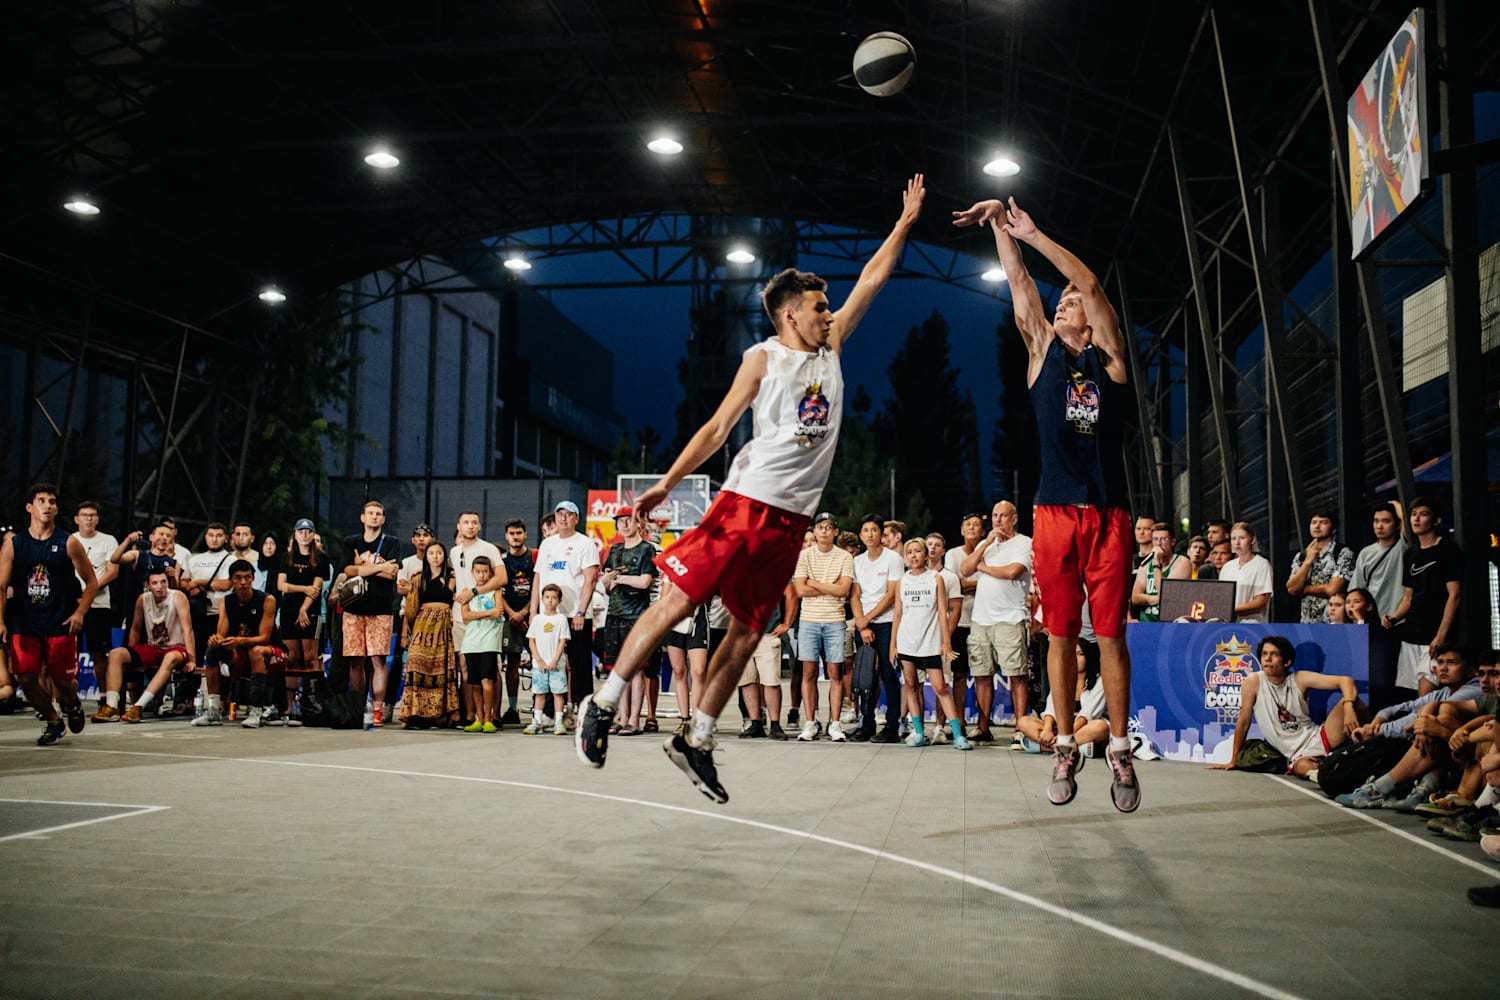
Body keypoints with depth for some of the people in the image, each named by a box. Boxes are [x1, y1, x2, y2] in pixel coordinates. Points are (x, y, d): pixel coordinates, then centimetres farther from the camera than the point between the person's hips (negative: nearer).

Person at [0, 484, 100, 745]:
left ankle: (72, 704, 38)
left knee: (63, 682, 2)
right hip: (25, 623, 2)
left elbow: (92, 582, 3)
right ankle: (53, 722, 19)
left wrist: (79, 613, -9)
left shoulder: (68, 543, -2)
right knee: (26, 678, -4)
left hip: (61, 625, -2)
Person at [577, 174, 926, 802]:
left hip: (791, 519, 6)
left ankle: (696, 741, 14)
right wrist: (666, 485, -5)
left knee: (746, 634, 5)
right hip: (745, 503, -5)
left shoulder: (831, 351, 17)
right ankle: (603, 706, 5)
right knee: (676, 603, -7)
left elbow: (871, 280, 20)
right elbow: (717, 428, 0)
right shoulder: (763, 358, 2)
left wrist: (906, 223, 19)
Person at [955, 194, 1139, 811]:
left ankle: (1120, 750, 9)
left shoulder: (1110, 357, 8)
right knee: (1061, 633, 4)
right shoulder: (1043, 351, 13)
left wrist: (1032, 234, -1)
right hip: (1054, 512, 1)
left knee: (1111, 634, 1)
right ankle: (1065, 748, 13)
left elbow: (1090, 283, -1)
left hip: (1108, 514, -1)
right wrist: (999, 225, 6)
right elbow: (1020, 284, 8)